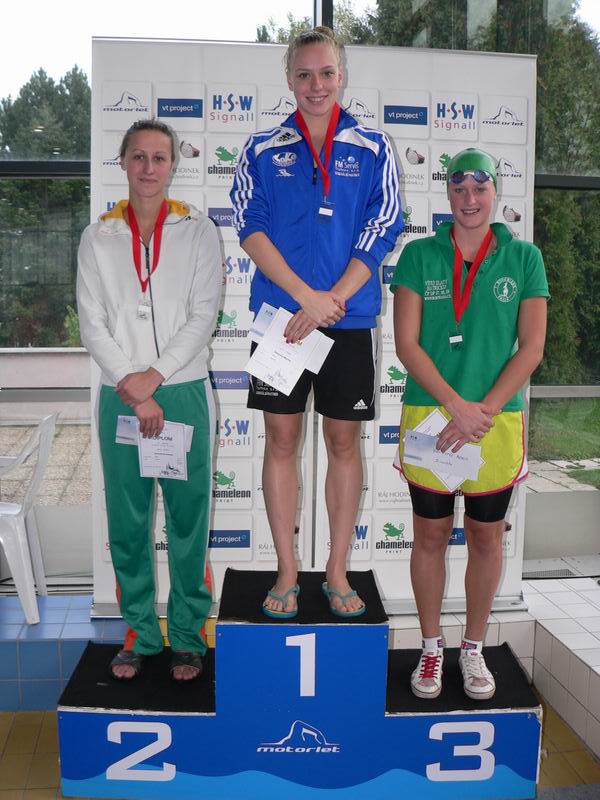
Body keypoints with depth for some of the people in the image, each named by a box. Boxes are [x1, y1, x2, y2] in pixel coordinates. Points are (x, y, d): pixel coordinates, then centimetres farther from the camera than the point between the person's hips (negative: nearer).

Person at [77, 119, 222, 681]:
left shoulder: (197, 231, 5)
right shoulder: (98, 237, 9)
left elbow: (203, 316, -3)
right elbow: (92, 323, 2)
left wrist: (154, 376, -12)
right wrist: (131, 387, -10)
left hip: (183, 391, -1)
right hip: (120, 396, 2)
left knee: (188, 517, 3)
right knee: (127, 520, 7)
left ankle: (188, 636, 17)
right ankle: (139, 633, 22)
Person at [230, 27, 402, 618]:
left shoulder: (372, 150, 5)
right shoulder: (263, 150, 7)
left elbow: (381, 234, -2)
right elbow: (250, 229, -2)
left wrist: (328, 302, -12)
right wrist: (306, 295, -13)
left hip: (349, 319, 0)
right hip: (280, 315, 0)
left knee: (344, 440, 5)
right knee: (281, 438, 4)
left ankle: (337, 571, 20)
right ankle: (287, 572, 17)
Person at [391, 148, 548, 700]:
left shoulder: (524, 257, 3)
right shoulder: (420, 255, 1)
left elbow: (531, 348, -2)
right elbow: (407, 344, -5)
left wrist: (485, 412, -12)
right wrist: (457, 406, -14)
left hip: (499, 420, 1)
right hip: (430, 417, 0)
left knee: (487, 536, 11)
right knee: (431, 535, 9)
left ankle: (473, 649, 31)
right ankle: (432, 647, 28)